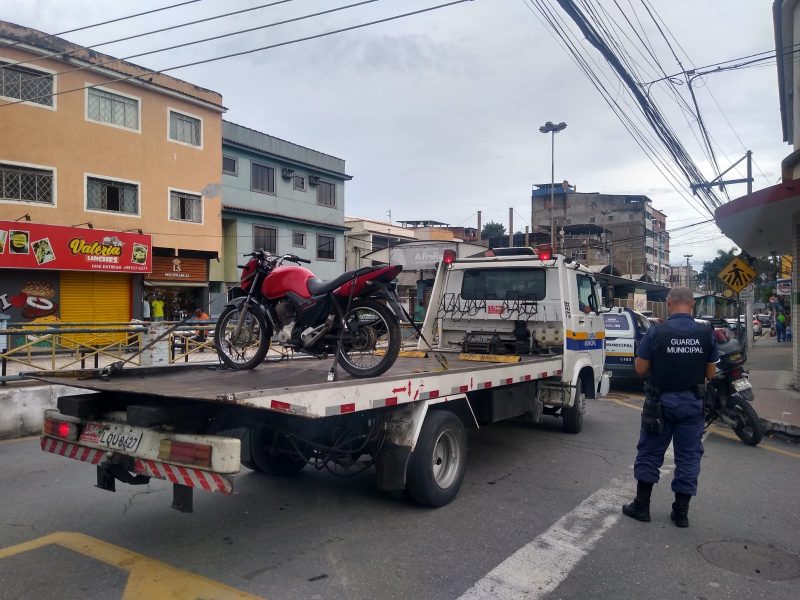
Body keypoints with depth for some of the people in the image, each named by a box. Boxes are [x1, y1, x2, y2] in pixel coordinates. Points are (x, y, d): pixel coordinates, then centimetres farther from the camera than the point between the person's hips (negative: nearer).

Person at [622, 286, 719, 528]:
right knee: (689, 456, 12)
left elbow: (640, 368, -10)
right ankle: (681, 512, 19)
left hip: (661, 401, -2)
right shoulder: (706, 334, -5)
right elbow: (710, 372, 2)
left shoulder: (656, 332, -13)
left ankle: (642, 505, 19)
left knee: (649, 453, 11)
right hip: (693, 402, 2)